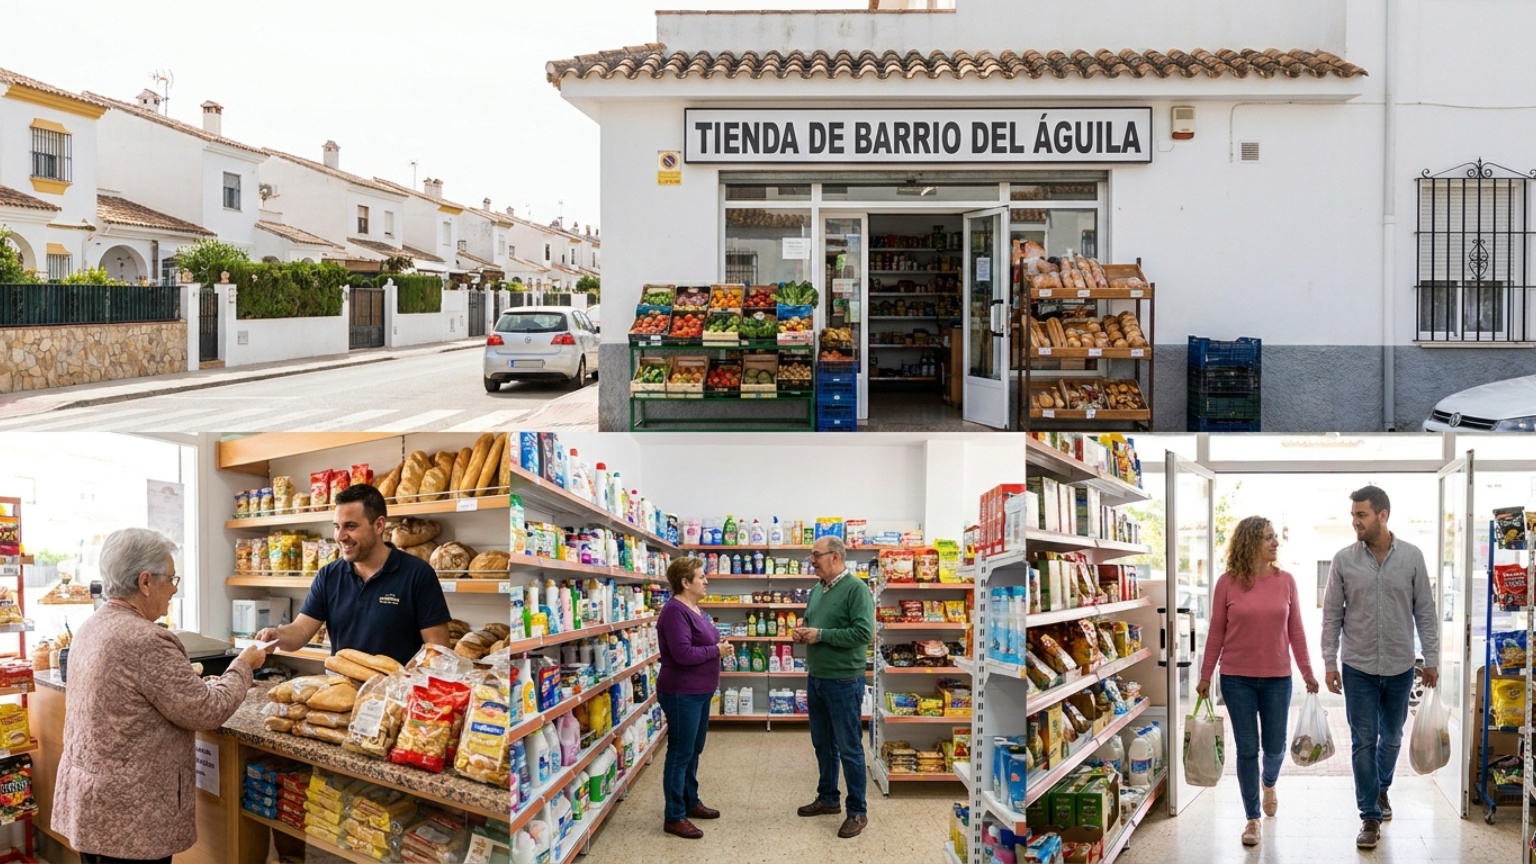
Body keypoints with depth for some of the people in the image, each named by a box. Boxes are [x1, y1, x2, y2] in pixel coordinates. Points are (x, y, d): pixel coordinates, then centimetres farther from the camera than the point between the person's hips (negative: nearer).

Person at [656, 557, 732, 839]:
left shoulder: (695, 608, 11)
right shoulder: (675, 611, -20)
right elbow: (683, 653, -28)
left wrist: (720, 644, -1)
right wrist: (717, 650, -17)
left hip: (700, 691, 10)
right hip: (682, 693, -10)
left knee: (694, 751, 19)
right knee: (680, 754, -3)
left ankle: (691, 802, 32)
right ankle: (674, 817, 4)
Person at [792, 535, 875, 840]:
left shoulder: (856, 589, -14)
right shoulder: (817, 590, 10)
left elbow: (864, 632, -23)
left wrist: (821, 635, -21)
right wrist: (801, 633, -1)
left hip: (843, 680, -8)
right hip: (815, 678, 8)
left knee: (848, 748, 0)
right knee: (822, 743, 18)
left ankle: (858, 811, 9)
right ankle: (827, 798, 32)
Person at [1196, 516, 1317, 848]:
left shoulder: (1285, 581, -1)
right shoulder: (1228, 583, -6)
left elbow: (1296, 631, 4)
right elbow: (1216, 632, -1)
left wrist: (1307, 672, 5)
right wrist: (1205, 676, 1)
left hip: (1277, 678, 2)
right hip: (1237, 679, -2)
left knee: (1275, 746, 11)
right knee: (1247, 749, 4)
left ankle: (1269, 782, 46)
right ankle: (1252, 818, 17)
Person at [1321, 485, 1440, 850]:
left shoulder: (1411, 556, -4)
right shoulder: (1344, 560, -5)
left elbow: (1425, 612, 1)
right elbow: (1332, 615, 0)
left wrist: (1431, 659, 0)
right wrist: (1329, 662, -2)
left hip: (1400, 667, 1)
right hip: (1358, 668, -1)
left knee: (1392, 738, 16)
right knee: (1363, 742, 0)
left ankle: (1381, 789, 40)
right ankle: (1371, 816, 7)